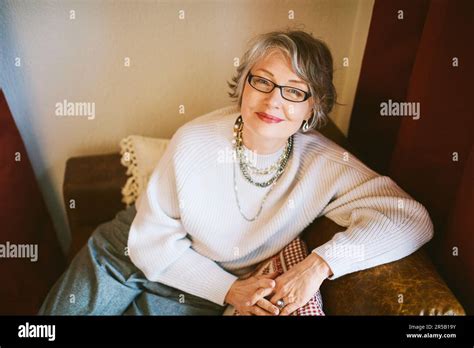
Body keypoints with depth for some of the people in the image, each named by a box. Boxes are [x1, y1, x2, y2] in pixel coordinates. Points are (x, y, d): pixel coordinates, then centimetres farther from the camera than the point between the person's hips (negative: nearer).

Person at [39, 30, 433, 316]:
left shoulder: (326, 167, -21)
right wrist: (230, 290, -19)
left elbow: (411, 219, -26)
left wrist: (319, 264, -37)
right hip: (131, 250, 1)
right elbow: (153, 237, -15)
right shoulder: (194, 141, -22)